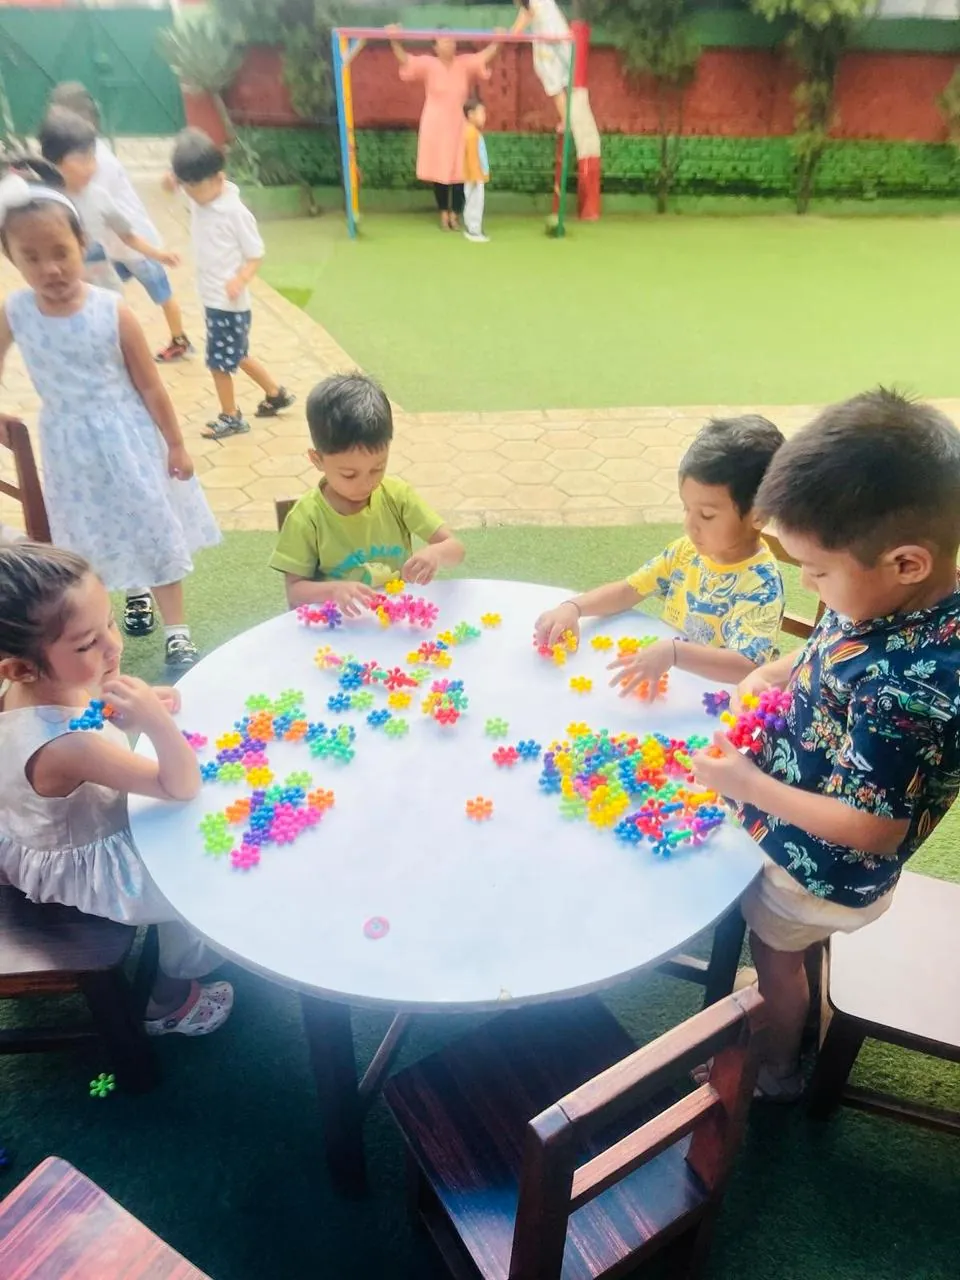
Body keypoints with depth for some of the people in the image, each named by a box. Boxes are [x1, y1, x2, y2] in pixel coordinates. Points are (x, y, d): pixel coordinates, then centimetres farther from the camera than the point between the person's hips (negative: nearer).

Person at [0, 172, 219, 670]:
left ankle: (177, 631, 13)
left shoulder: (112, 311, -15)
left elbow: (150, 386, -8)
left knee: (154, 529, 2)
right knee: (96, 535, 17)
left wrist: (175, 445, -3)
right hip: (67, 445, 3)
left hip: (126, 437, -3)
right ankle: (134, 596, 43)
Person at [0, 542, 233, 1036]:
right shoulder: (65, 746, -43)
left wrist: (146, 707, -16)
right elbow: (183, 786, -34)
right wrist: (158, 724, -52)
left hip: (63, 831, 8)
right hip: (83, 869, -8)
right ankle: (169, 1001, 30)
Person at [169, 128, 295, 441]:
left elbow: (256, 255, -14)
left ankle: (231, 417, 19)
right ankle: (276, 393, 35)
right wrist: (174, 179, 1)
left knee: (220, 360, 2)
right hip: (211, 298, 8)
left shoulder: (235, 212, -19)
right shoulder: (198, 200, 2)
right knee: (235, 356, 19)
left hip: (229, 302, -8)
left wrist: (240, 280, -32)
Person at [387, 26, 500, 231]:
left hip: (459, 128, 2)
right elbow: (405, 60, -16)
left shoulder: (465, 64, 2)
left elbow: (484, 57, -7)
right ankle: (444, 213, 18)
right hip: (436, 128, -2)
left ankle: (455, 214, 15)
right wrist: (394, 41, -32)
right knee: (439, 172, 5)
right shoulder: (428, 64, -5)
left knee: (459, 173, 3)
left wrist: (497, 42, -22)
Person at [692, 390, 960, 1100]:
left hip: (823, 870, -7)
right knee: (796, 943, 33)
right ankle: (790, 1006, 63)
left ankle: (776, 1069, 53)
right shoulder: (895, 595, -16)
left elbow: (872, 830, -31)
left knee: (775, 957, 23)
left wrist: (748, 785, -25)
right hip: (804, 834, 7)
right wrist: (771, 675, -11)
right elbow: (827, 652, 5)